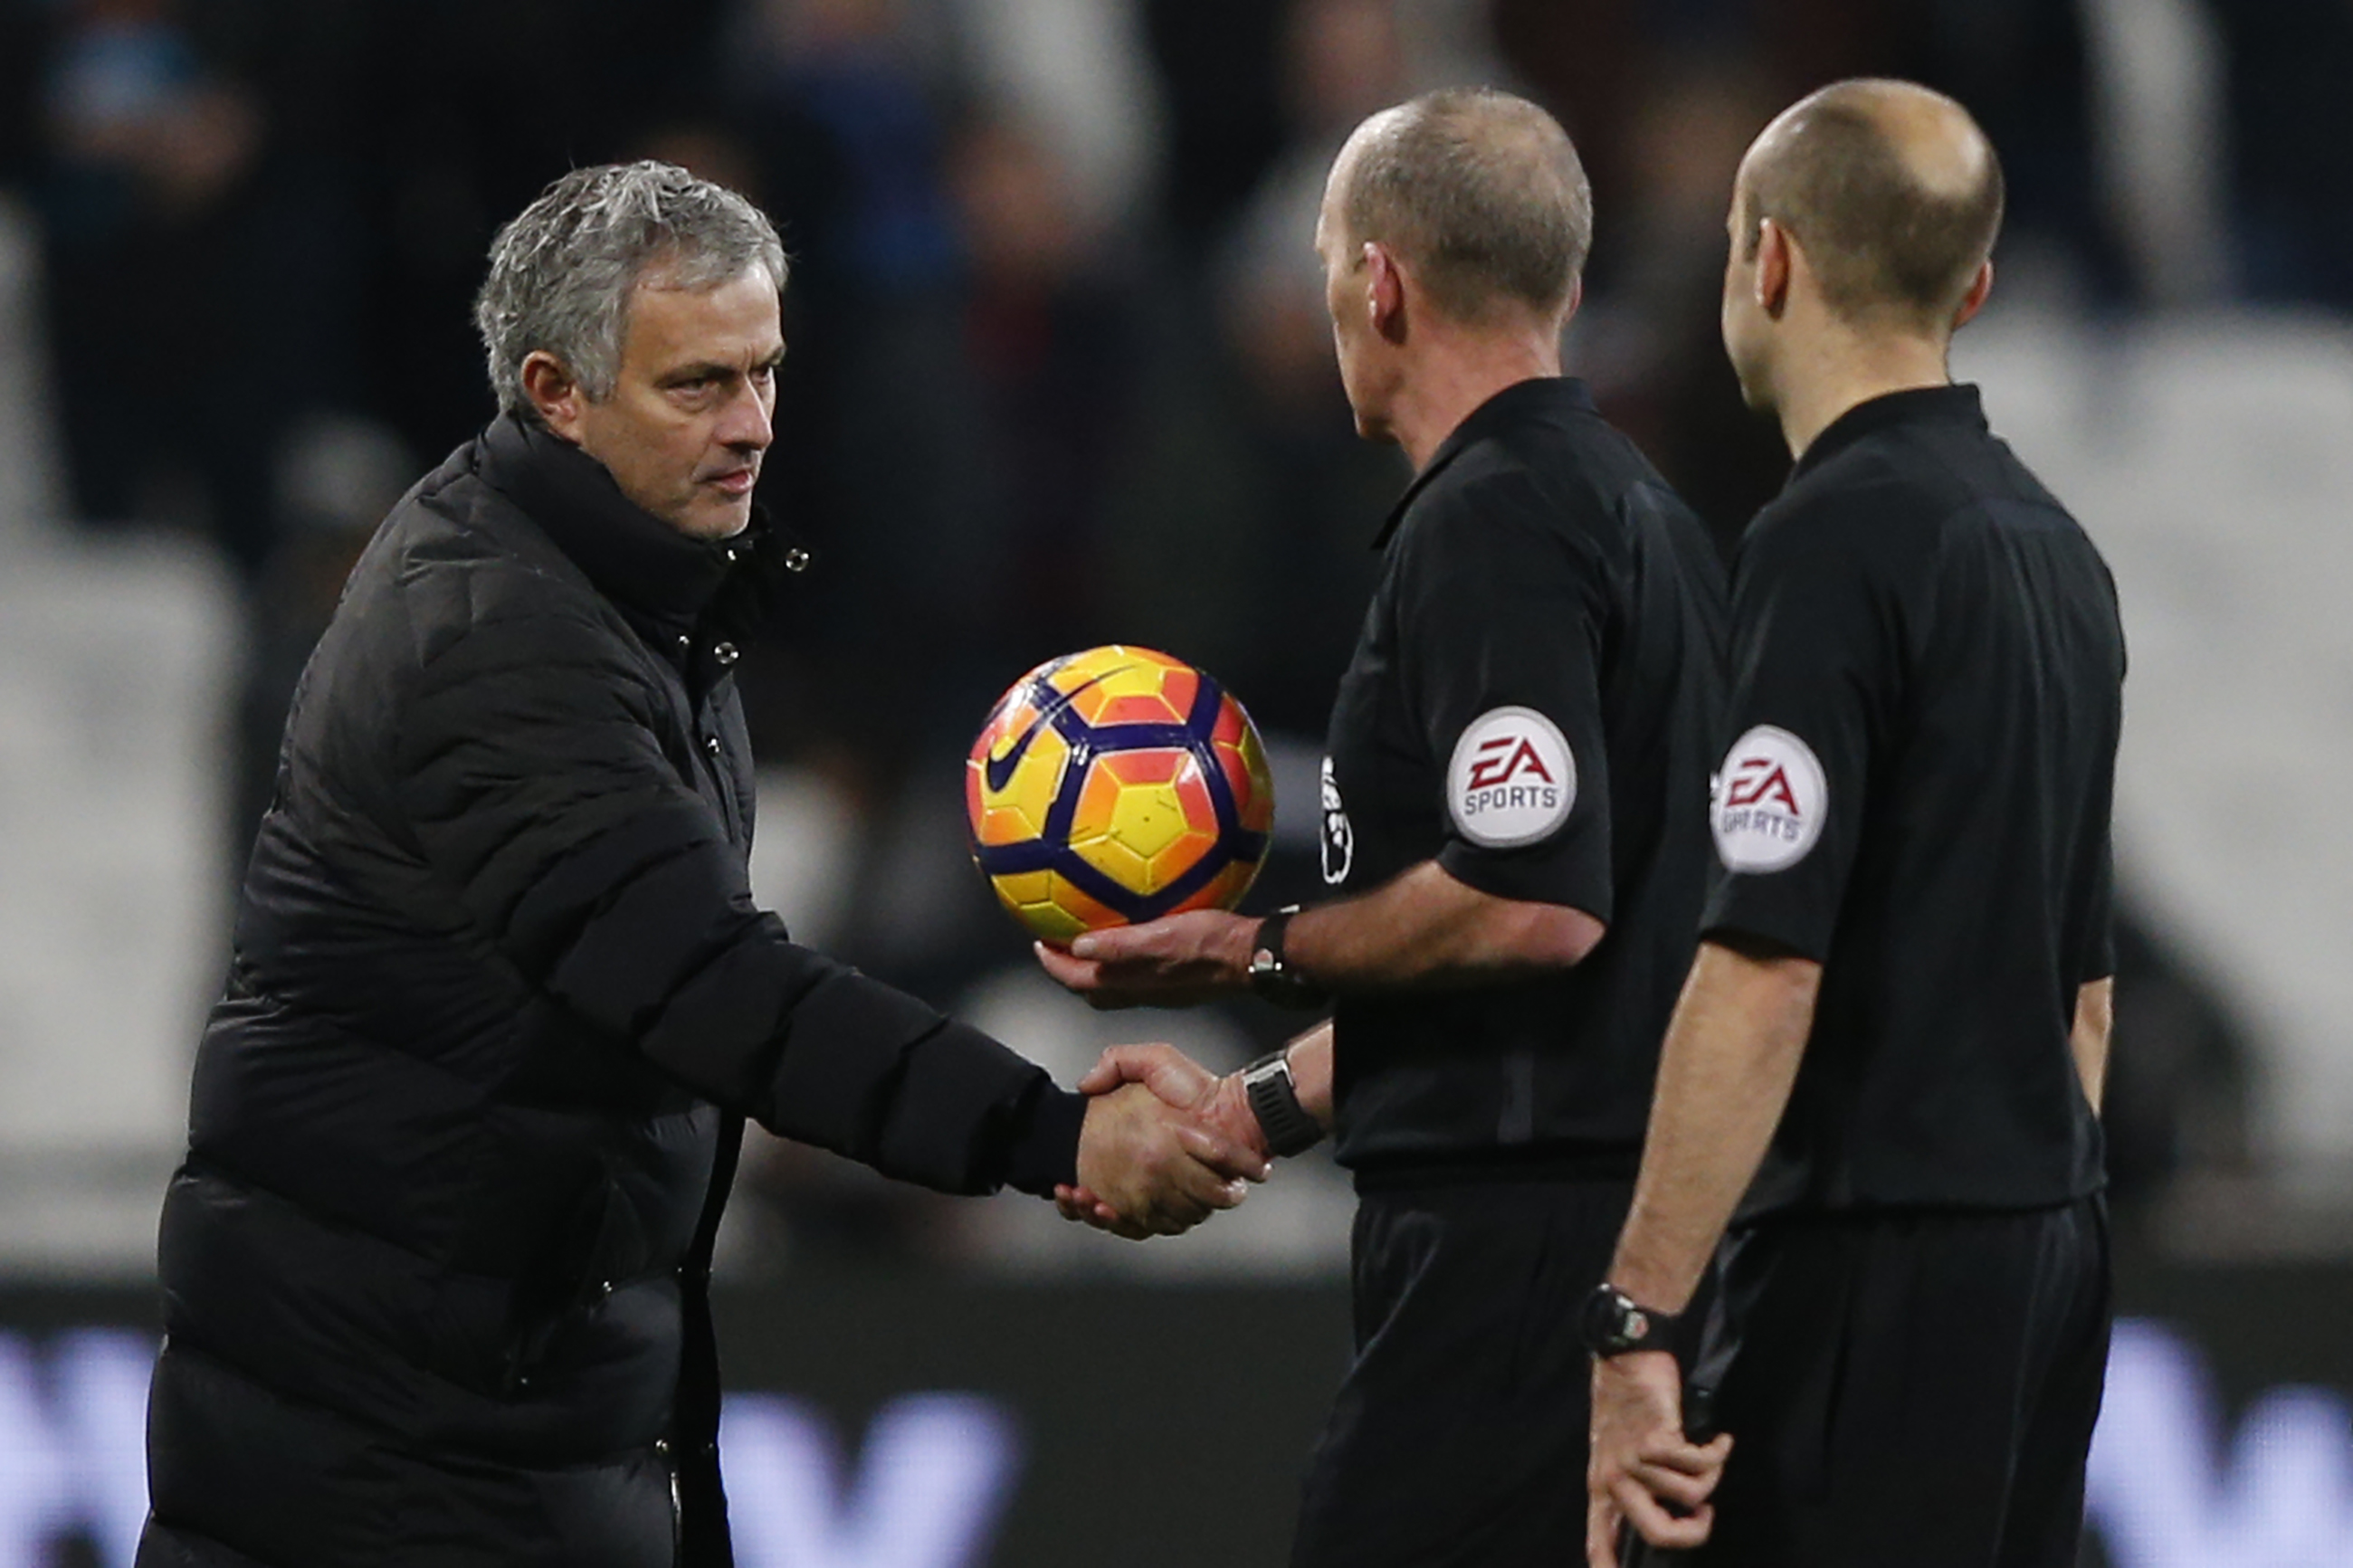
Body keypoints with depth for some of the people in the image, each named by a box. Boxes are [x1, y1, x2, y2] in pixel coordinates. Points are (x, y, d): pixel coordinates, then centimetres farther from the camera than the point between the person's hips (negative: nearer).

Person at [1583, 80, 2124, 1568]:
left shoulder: (1835, 540, -15)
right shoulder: (2053, 547, 14)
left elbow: (1763, 974, -22)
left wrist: (1634, 1328, -21)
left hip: (1869, 1276, -9)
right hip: (2043, 1246, 9)